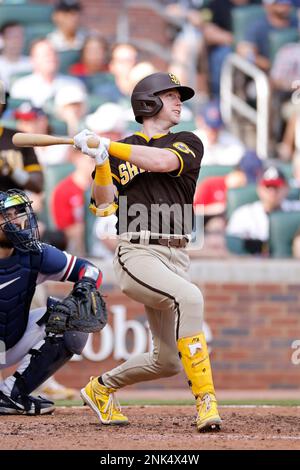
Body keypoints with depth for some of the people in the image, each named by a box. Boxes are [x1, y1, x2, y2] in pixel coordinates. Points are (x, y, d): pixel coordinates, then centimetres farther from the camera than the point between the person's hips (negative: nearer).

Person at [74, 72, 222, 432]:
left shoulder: (188, 144, 12)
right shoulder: (119, 153, 12)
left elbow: (161, 161, -11)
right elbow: (103, 206, 0)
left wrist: (106, 145, -11)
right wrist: (100, 160, -13)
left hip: (176, 259, 4)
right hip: (137, 254, -4)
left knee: (168, 361, 5)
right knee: (189, 296, -33)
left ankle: (100, 388, 31)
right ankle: (205, 399, -32)